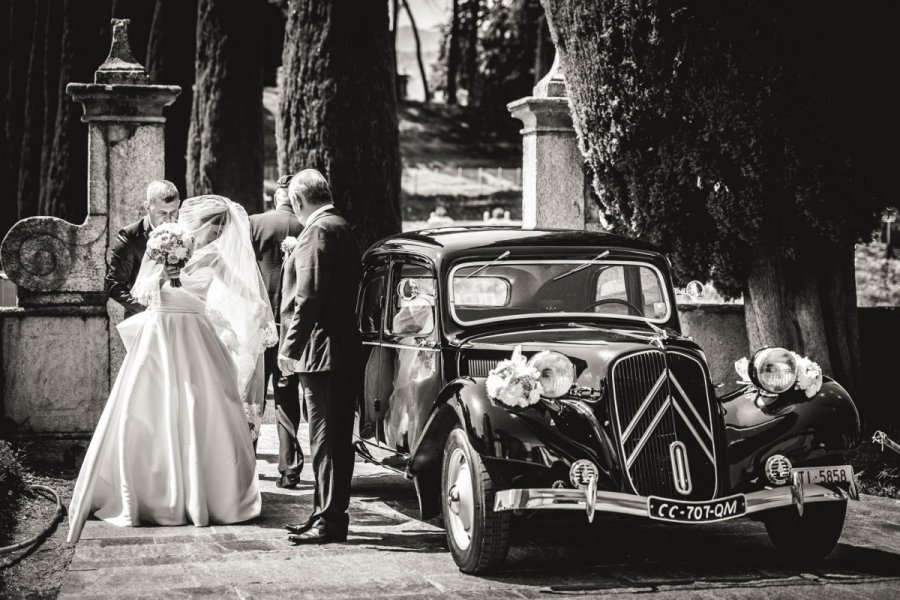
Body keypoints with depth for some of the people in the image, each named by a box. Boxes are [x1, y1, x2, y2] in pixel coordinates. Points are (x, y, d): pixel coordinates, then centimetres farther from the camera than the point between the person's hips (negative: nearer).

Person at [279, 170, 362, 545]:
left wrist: (290, 347, -15)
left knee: (326, 437, -7)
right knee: (335, 437, 13)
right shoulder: (342, 228, 17)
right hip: (344, 351, 10)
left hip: (321, 351, -10)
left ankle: (330, 520, -5)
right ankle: (329, 515, 20)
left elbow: (308, 296, -18)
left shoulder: (318, 232, -13)